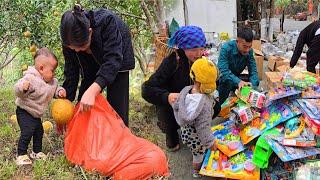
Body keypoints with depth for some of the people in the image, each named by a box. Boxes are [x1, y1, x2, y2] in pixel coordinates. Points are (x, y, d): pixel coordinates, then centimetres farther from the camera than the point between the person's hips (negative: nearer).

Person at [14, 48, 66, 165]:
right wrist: (23, 88, -53)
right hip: (25, 112, -9)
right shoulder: (30, 78, -28)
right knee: (27, 132, -16)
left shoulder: (52, 81, -1)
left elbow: (54, 89, 16)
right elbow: (17, 90, -30)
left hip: (36, 114, 9)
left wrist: (60, 91, -6)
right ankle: (21, 155, -4)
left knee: (39, 131, 16)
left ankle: (37, 152, 32)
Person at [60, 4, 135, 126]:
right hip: (91, 63, 4)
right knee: (82, 107, -2)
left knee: (117, 107, -10)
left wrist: (93, 90, -56)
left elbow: (113, 59, -45)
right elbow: (71, 73, -19)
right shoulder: (70, 39, -26)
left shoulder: (106, 21, -39)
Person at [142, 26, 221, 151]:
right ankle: (171, 135, -3)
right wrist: (167, 96, -46)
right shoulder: (171, 61, -25)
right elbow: (147, 90, -29)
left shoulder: (201, 59, -10)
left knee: (215, 107, -16)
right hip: (171, 104, -4)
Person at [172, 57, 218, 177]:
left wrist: (180, 120, 17)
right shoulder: (205, 102, -38)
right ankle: (196, 171, 50)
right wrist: (210, 142, -15)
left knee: (195, 151, 34)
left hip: (185, 130, 6)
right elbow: (203, 127, -30)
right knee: (199, 154, 25)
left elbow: (175, 106, -3)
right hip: (196, 137, -5)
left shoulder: (185, 90, -21)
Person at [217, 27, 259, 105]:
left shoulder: (249, 51, -12)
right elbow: (223, 71, -35)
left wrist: (252, 86, -33)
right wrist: (238, 81, -49)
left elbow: (253, 70, -13)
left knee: (255, 81, -14)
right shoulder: (226, 48, -27)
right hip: (222, 78, -5)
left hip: (236, 76, 5)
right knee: (228, 82, -34)